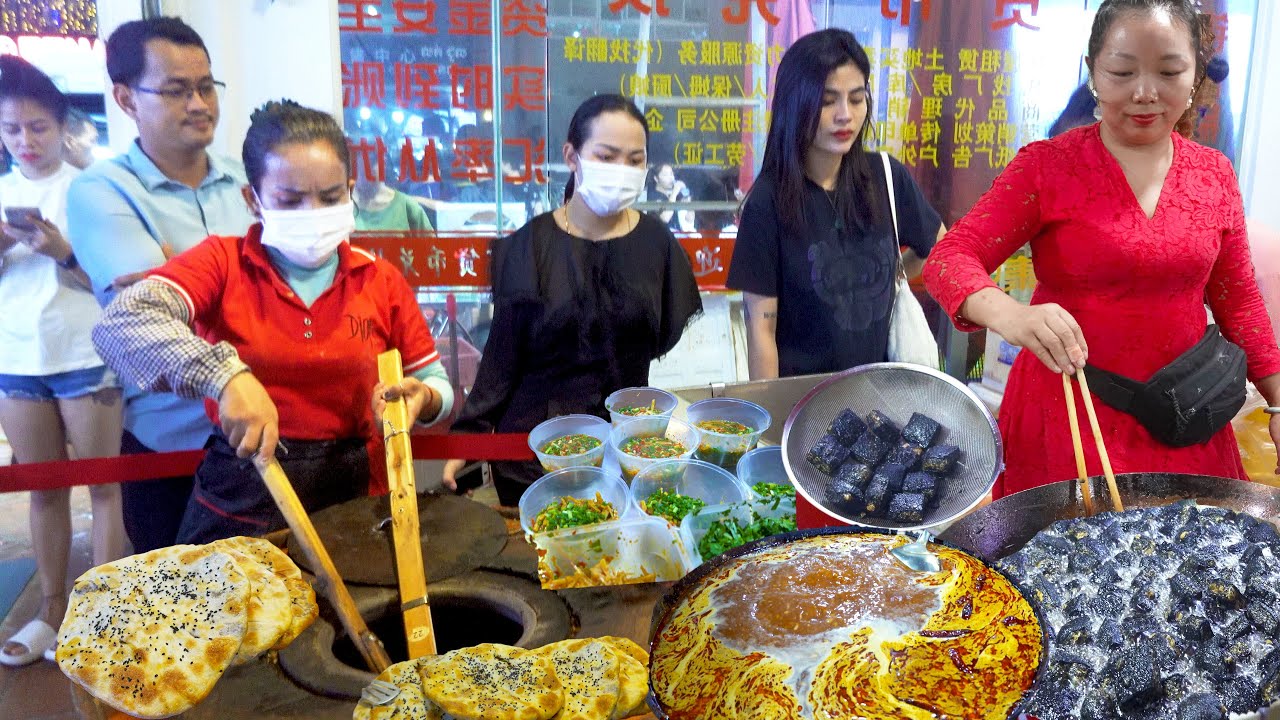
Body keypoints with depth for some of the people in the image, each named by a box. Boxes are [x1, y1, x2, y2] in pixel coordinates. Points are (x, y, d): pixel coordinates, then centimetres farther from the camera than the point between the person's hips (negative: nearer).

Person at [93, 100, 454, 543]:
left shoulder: (382, 281, 4)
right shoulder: (221, 262, -2)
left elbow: (438, 385, 11)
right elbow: (121, 324, -18)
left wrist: (422, 398, -11)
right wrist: (224, 374, -32)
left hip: (349, 501, 2)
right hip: (238, 507, -1)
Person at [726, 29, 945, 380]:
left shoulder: (886, 176, -5)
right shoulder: (768, 200, -15)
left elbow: (938, 245, 15)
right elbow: (761, 327, -14)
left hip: (876, 380, 4)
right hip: (799, 390, -3)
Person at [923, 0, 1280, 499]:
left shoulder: (1214, 175, 5)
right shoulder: (1047, 167, -8)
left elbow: (1236, 300, 13)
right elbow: (950, 259, -17)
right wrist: (1010, 315, -36)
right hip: (1066, 412, -3)